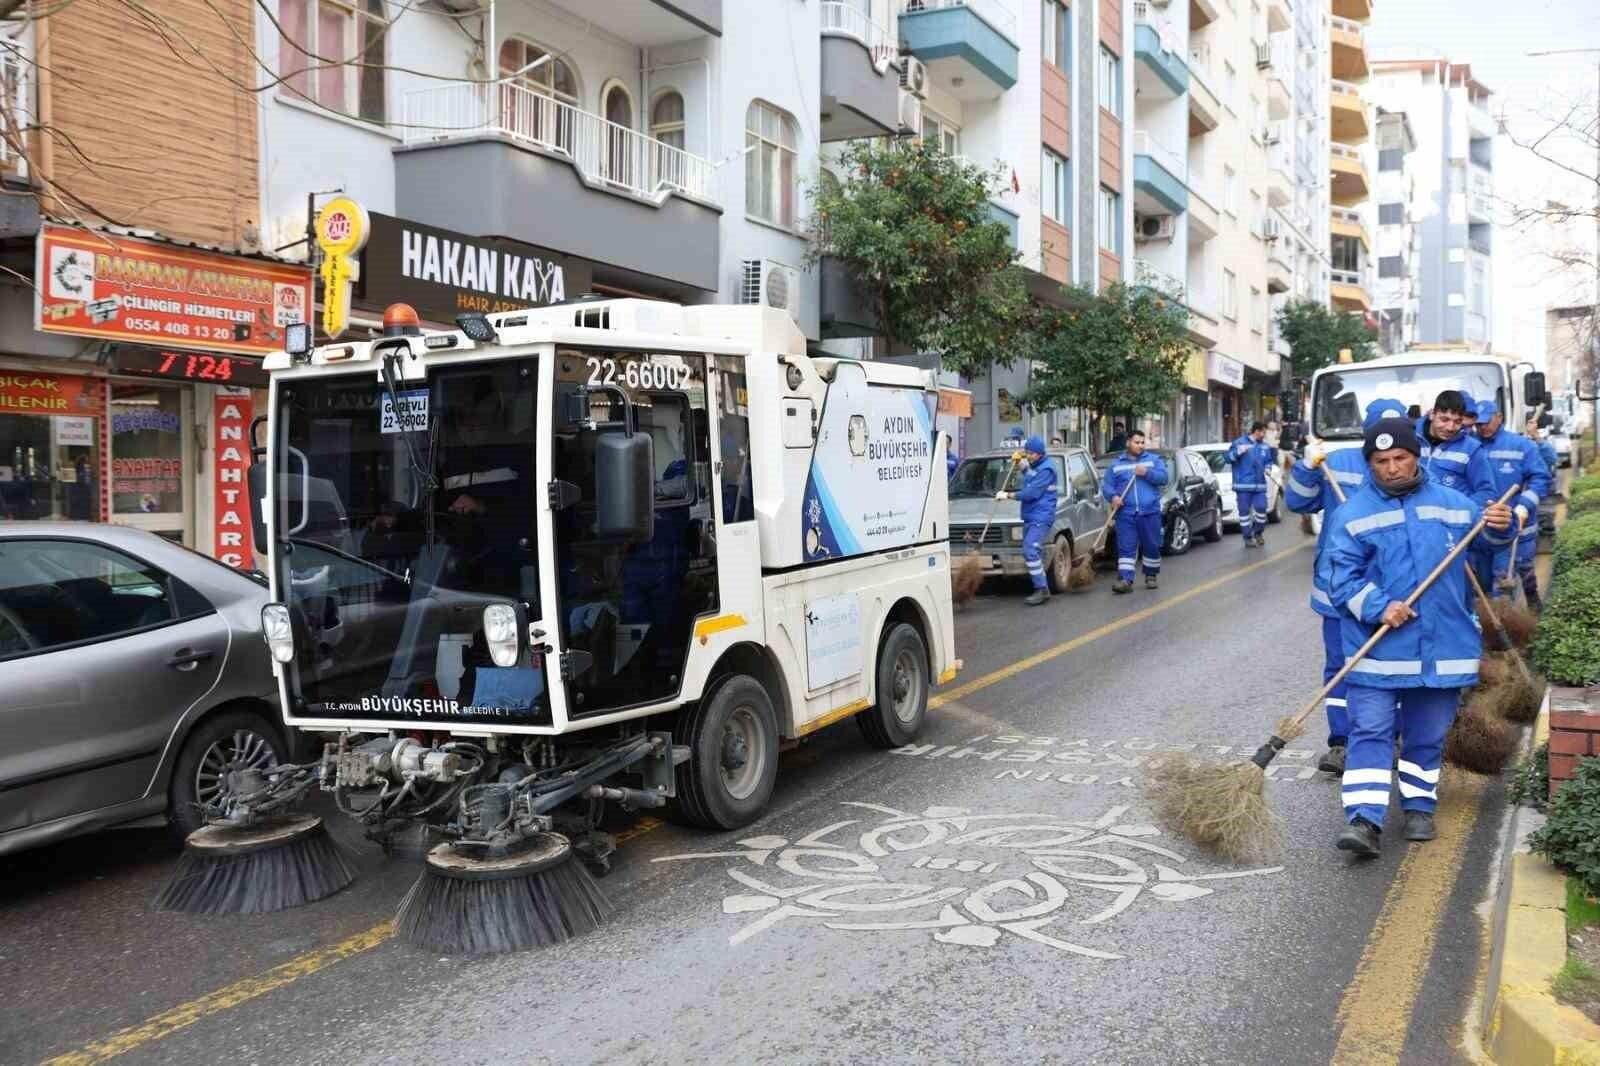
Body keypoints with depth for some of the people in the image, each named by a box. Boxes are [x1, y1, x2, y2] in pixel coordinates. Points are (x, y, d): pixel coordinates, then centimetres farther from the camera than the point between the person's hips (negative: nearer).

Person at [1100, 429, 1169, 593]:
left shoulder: (1154, 459, 12)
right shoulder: (1116, 464, 13)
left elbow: (1163, 477, -2)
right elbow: (1106, 485, 10)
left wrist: (1147, 473, -16)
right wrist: (1113, 496, -10)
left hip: (1150, 512, 0)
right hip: (1126, 513, 0)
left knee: (1152, 546, 6)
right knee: (1126, 548, -7)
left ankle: (1151, 576, 23)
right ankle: (1125, 579, -11)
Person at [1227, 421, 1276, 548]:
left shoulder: (1265, 446, 12)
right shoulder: (1240, 442, -2)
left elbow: (1269, 460, 22)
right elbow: (1228, 457, -4)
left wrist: (1268, 468, 1)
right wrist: (1238, 453, -22)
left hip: (1260, 485, 4)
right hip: (1243, 485, -4)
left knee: (1261, 509, 2)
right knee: (1245, 511, -1)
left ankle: (1258, 533, 25)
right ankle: (1248, 537, 7)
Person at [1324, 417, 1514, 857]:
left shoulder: (1451, 503, 6)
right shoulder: (1354, 513, -3)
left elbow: (1485, 531, 19)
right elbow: (1343, 577, -6)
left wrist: (1501, 524, -5)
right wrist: (1378, 607, -21)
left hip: (1440, 646, 3)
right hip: (1376, 650, -2)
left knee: (1427, 735, 14)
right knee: (1370, 732, -7)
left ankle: (1420, 806, 31)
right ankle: (1365, 820, -8)